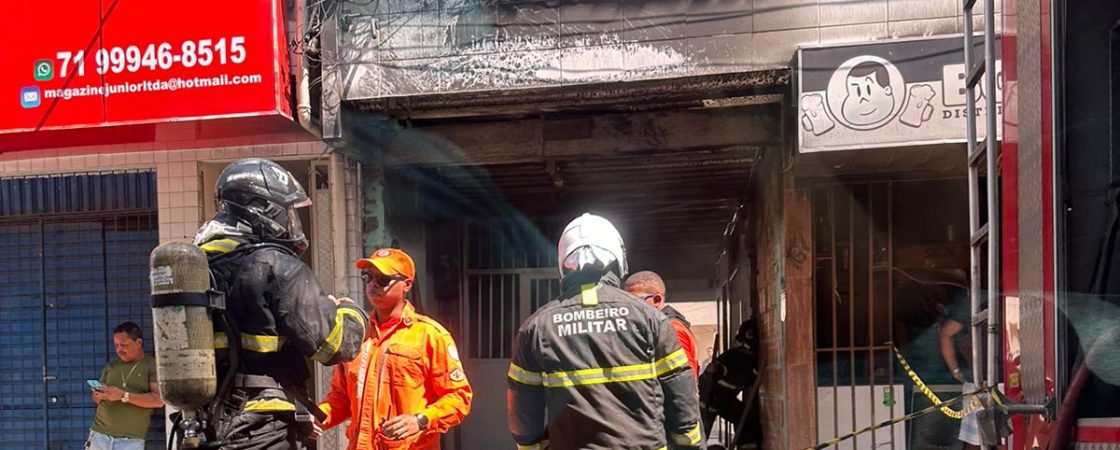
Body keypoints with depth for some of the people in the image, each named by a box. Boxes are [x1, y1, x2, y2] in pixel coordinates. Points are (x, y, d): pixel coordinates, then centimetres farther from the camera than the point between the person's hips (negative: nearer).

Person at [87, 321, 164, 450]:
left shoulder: (152, 365, 1)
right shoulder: (110, 367, 17)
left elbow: (159, 399, -10)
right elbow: (97, 400, 21)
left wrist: (123, 396, -15)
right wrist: (98, 395, -4)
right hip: (100, 435, 4)